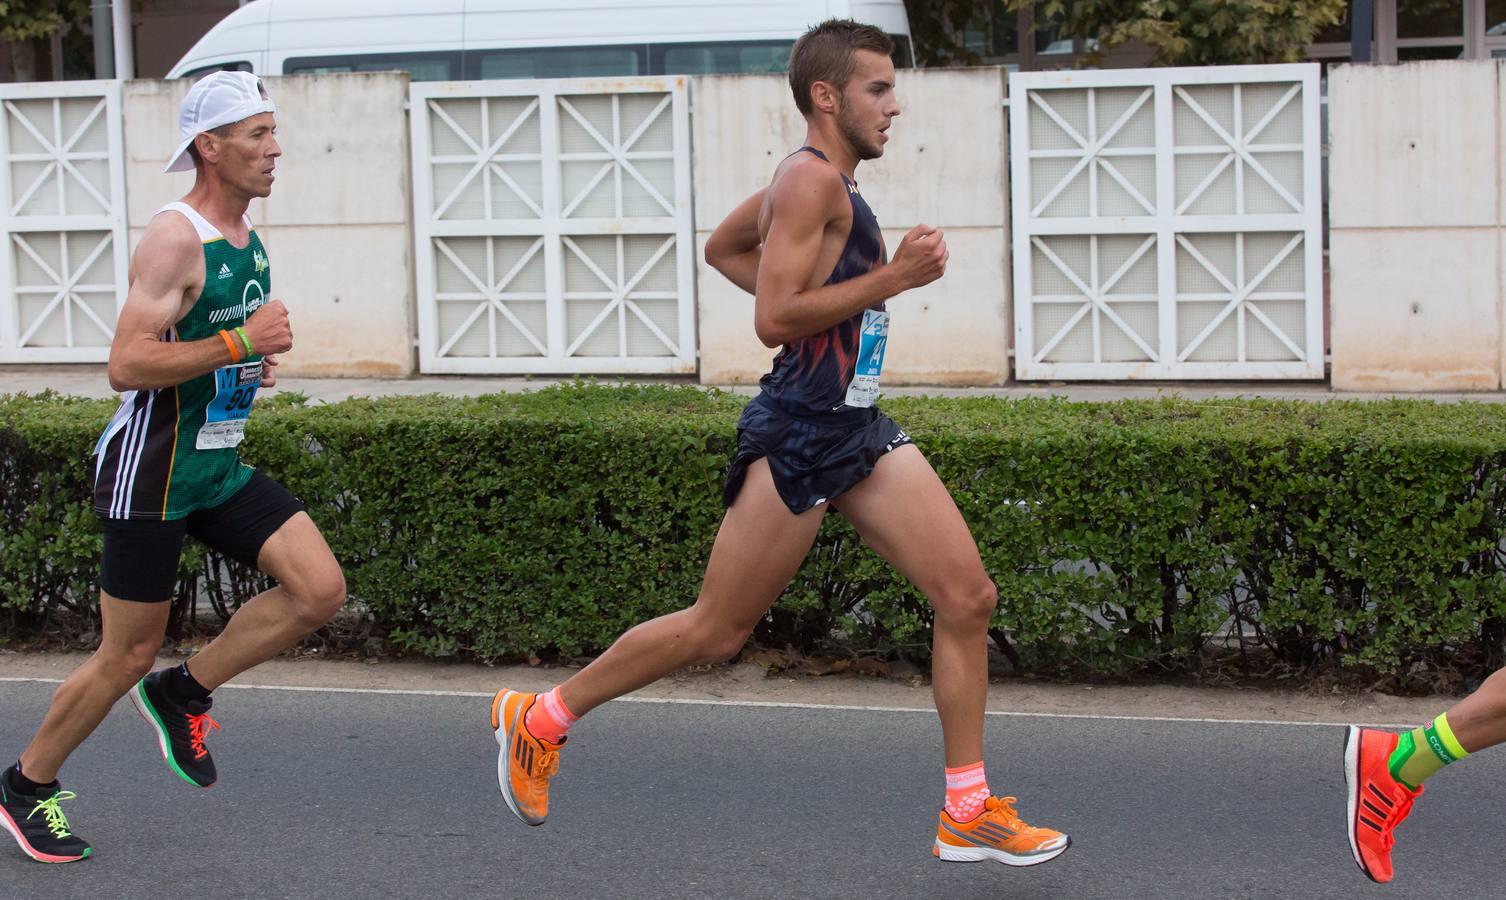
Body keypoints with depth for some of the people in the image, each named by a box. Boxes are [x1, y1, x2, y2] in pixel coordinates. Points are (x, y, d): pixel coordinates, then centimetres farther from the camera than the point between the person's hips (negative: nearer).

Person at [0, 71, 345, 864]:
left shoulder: (247, 237, 9)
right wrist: (238, 342, -25)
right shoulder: (175, 239, -18)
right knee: (128, 656, 1)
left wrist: (253, 364, 7)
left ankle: (182, 693, 11)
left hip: (219, 465, 8)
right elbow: (126, 365, -27)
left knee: (319, 590, -7)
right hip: (151, 470, -8)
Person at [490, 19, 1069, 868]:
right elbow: (775, 319, -23)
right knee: (717, 631, 1)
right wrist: (892, 278, -22)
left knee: (968, 598, 2)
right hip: (799, 436, -10)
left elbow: (724, 247, 28)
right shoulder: (809, 178, -15)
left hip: (860, 430, 10)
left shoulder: (825, 181, 14)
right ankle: (542, 717, 19)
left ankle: (969, 813, 8)